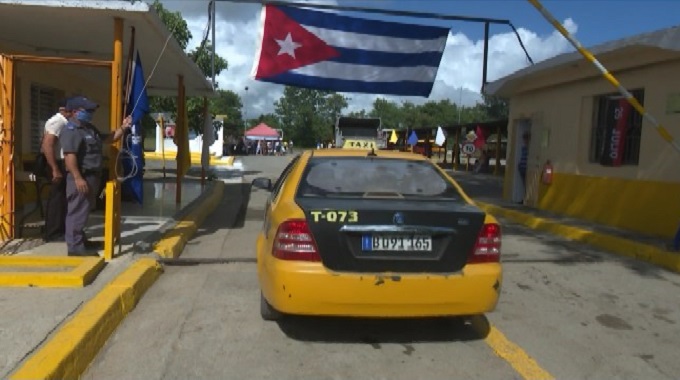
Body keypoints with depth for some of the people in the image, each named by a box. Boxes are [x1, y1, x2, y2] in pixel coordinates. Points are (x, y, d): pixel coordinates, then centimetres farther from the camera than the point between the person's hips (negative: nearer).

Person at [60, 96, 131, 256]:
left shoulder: (90, 128, 17)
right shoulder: (71, 130, -15)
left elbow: (109, 139, 26)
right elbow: (69, 156, -24)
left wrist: (123, 127, 11)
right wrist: (78, 178, -29)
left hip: (92, 176, 10)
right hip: (81, 177, -10)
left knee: (84, 211, 18)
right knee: (77, 211, -6)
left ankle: (80, 241, 30)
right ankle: (75, 247, -2)